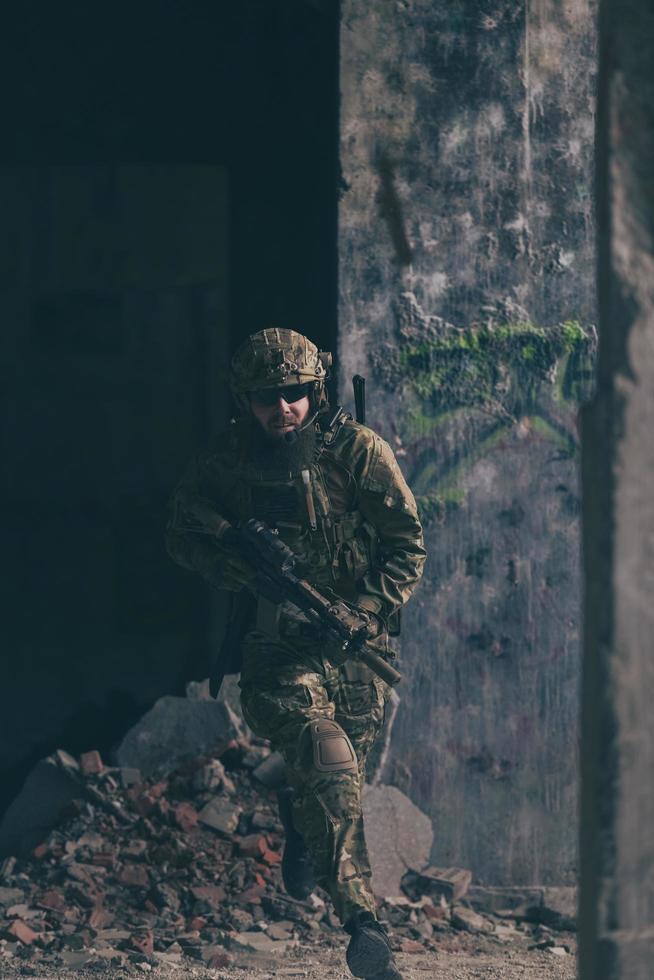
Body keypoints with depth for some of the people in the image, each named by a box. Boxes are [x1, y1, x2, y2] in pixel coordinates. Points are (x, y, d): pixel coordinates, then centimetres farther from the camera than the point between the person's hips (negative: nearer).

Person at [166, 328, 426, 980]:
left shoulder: (359, 451, -5)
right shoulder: (225, 461, 0)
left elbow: (407, 546, -3)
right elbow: (181, 534, 11)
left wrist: (364, 612, -17)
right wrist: (230, 566, -10)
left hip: (355, 646, 2)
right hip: (275, 644, -1)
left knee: (342, 774, 14)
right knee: (328, 765, -22)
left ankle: (299, 819, 52)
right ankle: (361, 921, -25)